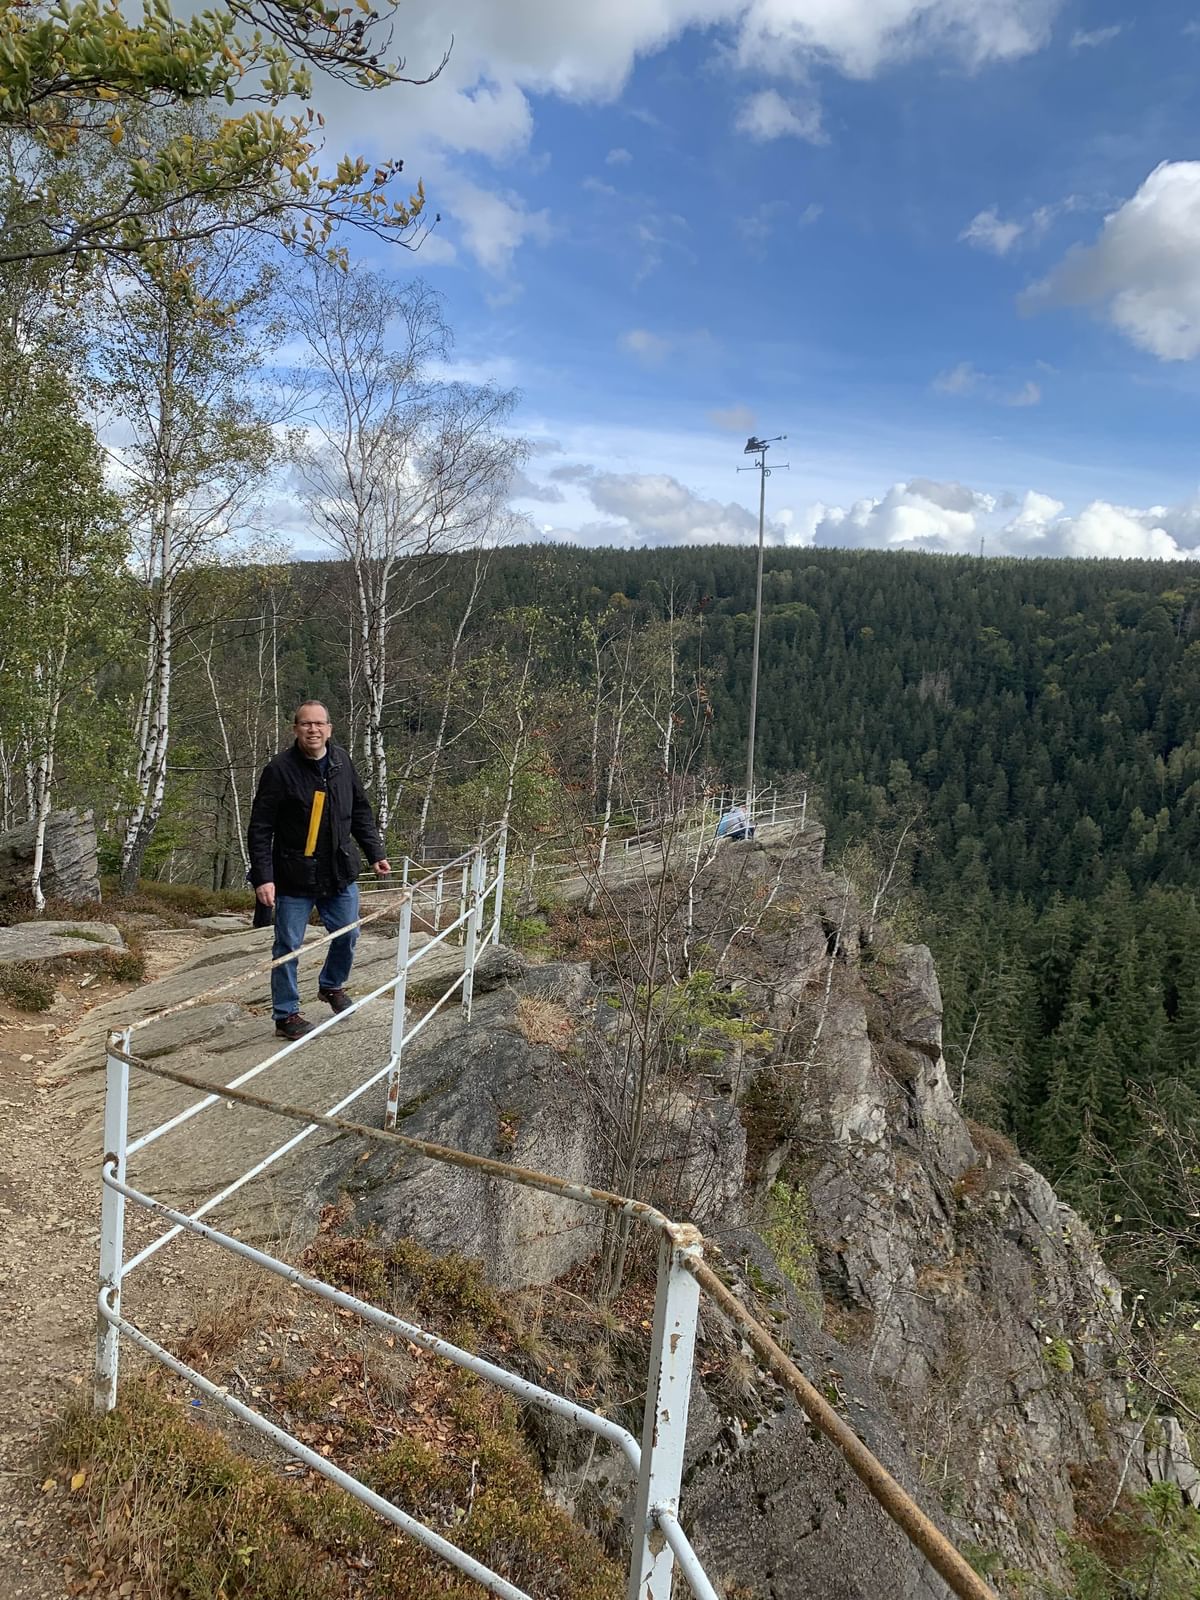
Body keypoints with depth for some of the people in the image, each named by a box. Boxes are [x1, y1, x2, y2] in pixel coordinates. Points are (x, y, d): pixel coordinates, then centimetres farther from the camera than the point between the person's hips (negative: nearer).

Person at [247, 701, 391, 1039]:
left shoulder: (342, 762, 1)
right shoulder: (280, 770, -14)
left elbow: (361, 812, 12)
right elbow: (260, 829, -13)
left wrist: (375, 853, 7)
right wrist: (263, 877, -19)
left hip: (340, 872, 5)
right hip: (295, 876, -5)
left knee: (348, 934, 15)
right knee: (288, 946, 3)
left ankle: (332, 985, 42)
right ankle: (286, 1014, 17)